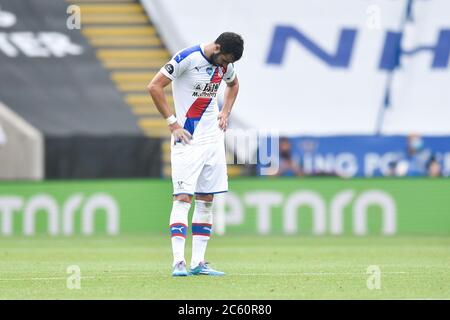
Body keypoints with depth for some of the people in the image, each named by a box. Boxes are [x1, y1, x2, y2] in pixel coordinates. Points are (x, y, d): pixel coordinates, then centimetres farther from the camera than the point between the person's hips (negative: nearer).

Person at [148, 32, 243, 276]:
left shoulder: (226, 64, 6)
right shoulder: (187, 58, -15)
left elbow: (233, 84, 29)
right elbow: (154, 86, -14)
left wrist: (225, 112, 13)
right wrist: (172, 123, -15)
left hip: (213, 138, 7)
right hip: (187, 138, -7)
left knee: (206, 200, 5)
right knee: (183, 197, -12)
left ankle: (198, 262, 8)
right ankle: (178, 262, -16)